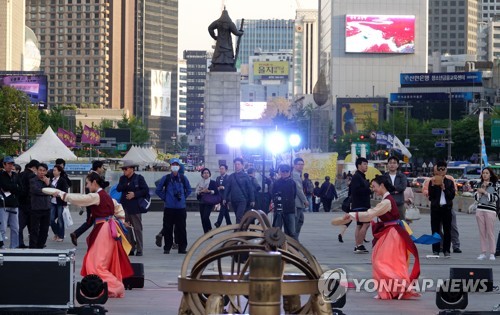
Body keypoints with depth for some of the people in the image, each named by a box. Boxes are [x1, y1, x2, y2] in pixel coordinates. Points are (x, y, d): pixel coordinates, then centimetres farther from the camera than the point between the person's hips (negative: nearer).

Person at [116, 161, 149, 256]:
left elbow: (146, 190, -5)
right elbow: (118, 189, 1)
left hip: (135, 207, -5)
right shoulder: (122, 178, 13)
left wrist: (135, 194, -13)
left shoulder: (139, 178, -1)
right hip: (124, 206, 5)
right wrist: (126, 185, -15)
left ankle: (139, 250, 2)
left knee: (137, 229, -2)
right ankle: (130, 249, 10)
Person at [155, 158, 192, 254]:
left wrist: (183, 197, 8)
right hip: (169, 207, -1)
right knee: (168, 228, 1)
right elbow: (158, 190, 9)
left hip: (181, 207, 1)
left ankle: (182, 247, 8)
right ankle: (167, 247, 10)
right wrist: (164, 198, 3)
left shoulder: (183, 178, 5)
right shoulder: (166, 178, 1)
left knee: (181, 228, 1)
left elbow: (189, 190, 17)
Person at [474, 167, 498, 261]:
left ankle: (492, 253, -3)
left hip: (490, 210, -4)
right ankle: (483, 253, 6)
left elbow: (495, 198, -7)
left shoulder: (494, 185, 2)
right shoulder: (479, 185, 13)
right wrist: (482, 189, -4)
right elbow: (476, 197, 7)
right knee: (482, 232, 3)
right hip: (480, 210, 4)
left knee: (490, 232, -5)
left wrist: (484, 192, -9)